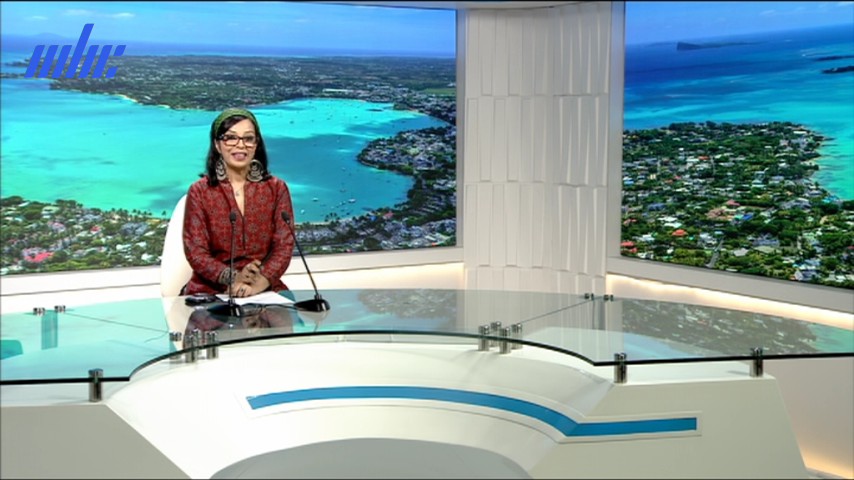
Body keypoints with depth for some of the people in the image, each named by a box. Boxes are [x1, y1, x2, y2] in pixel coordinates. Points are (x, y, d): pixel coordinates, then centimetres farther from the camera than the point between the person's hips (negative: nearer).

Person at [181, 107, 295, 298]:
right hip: (210, 290, -1)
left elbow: (284, 246, -1)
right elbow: (195, 251, -3)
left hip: (264, 290, 1)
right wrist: (233, 278, -20)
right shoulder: (199, 191, 3)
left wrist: (260, 283, -19)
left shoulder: (277, 188, 6)